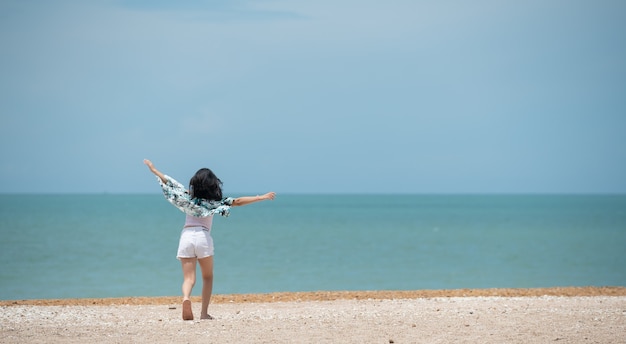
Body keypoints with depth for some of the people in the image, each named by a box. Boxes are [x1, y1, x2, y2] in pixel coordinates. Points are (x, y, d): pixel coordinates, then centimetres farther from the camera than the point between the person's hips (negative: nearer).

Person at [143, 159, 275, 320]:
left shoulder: (188, 197, 8)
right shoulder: (215, 202, 2)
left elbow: (170, 183, 14)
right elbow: (237, 202, -3)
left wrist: (154, 170, 26)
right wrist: (260, 198, -1)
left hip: (186, 236, 2)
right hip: (203, 237, -2)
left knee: (189, 278, -1)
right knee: (207, 277, 15)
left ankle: (186, 298, -32)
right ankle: (204, 312, 7)